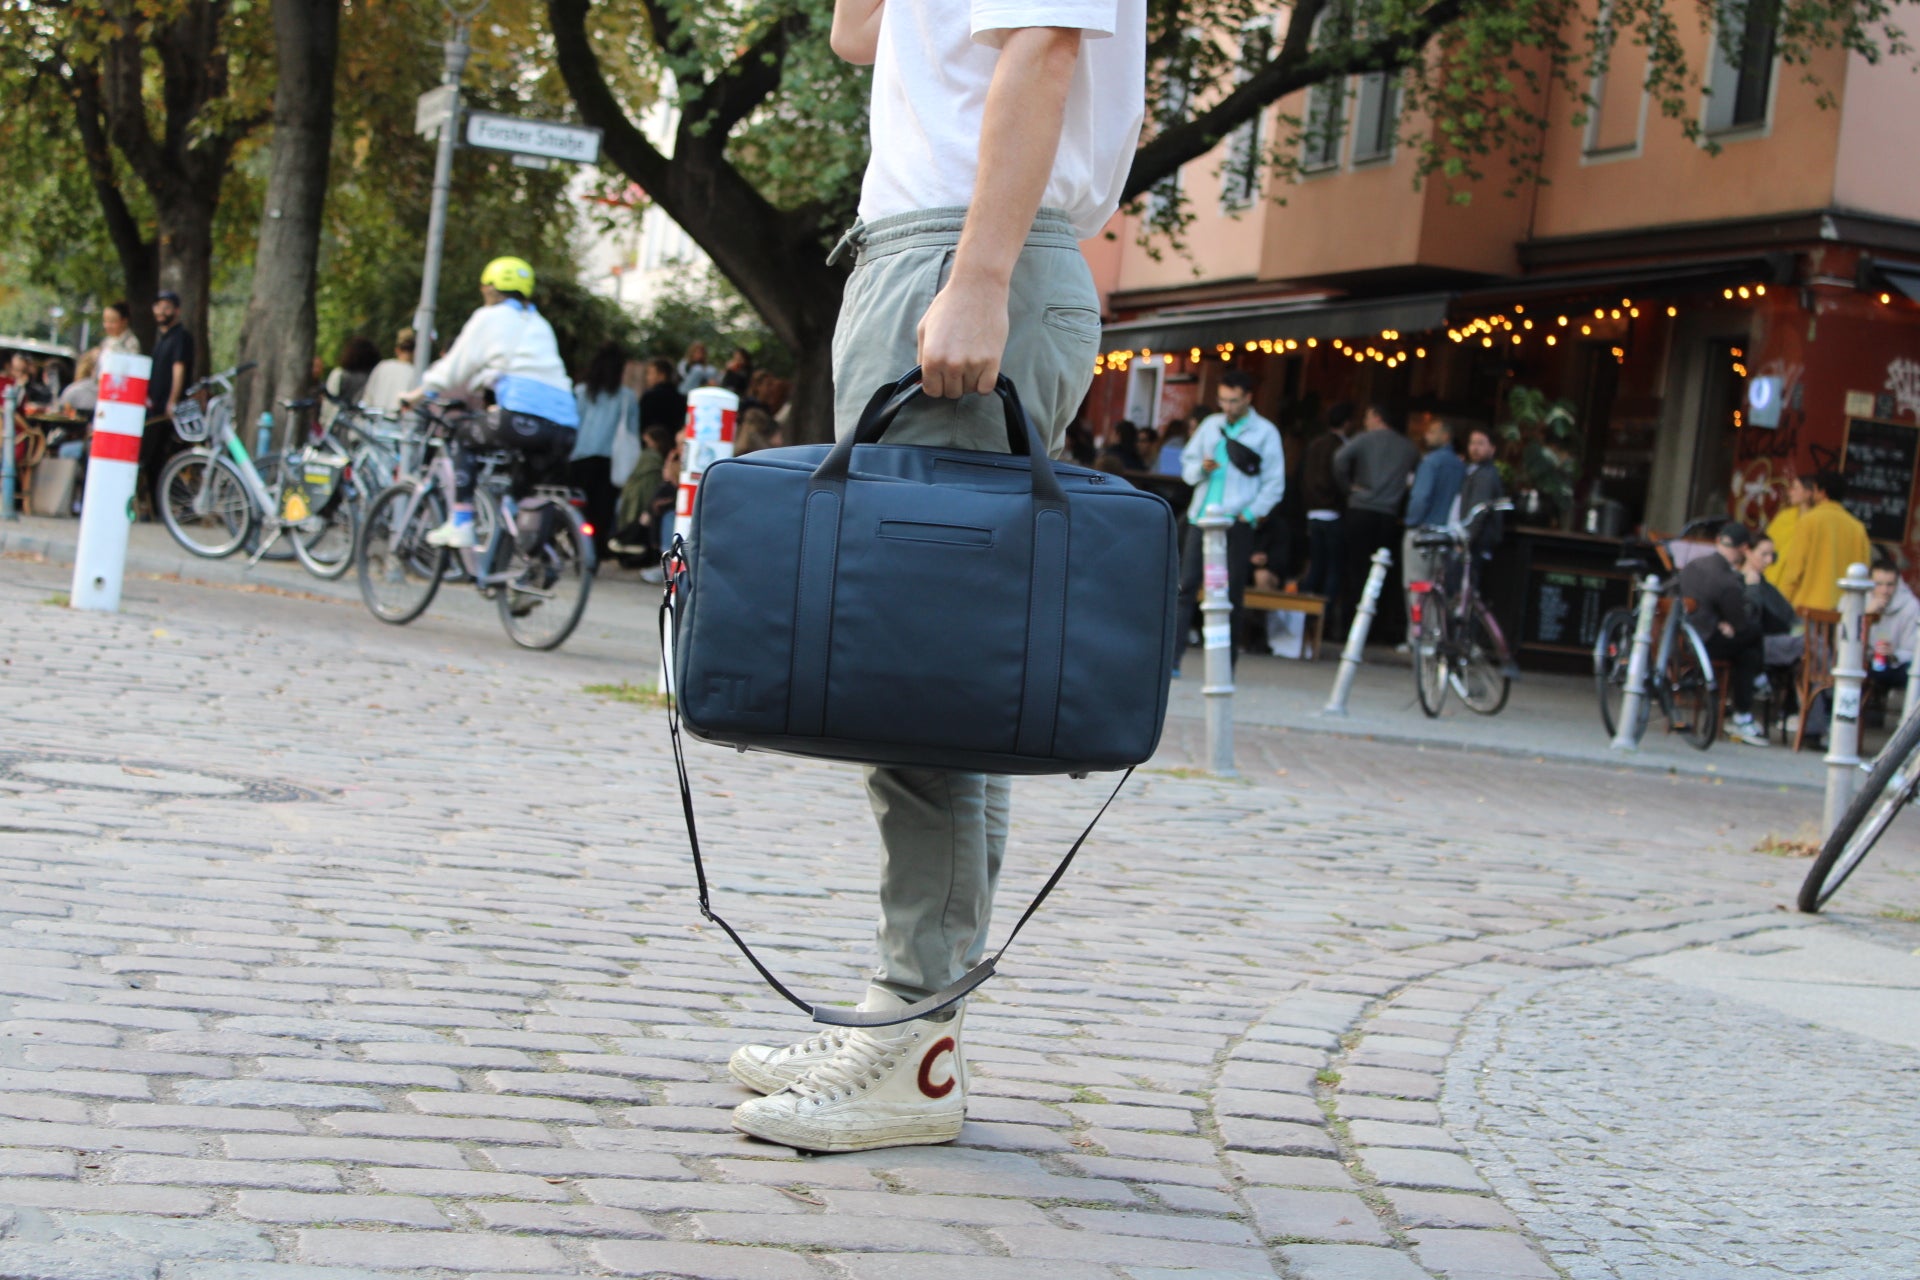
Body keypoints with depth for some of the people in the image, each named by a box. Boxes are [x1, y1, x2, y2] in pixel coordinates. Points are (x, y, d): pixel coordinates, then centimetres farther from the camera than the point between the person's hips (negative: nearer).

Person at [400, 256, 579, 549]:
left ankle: (460, 523, 6)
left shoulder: (490, 317, 13)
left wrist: (419, 393, 28)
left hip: (524, 418, -6)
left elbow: (455, 369, 15)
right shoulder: (539, 324, 31)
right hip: (565, 427, 6)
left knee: (462, 441, 18)